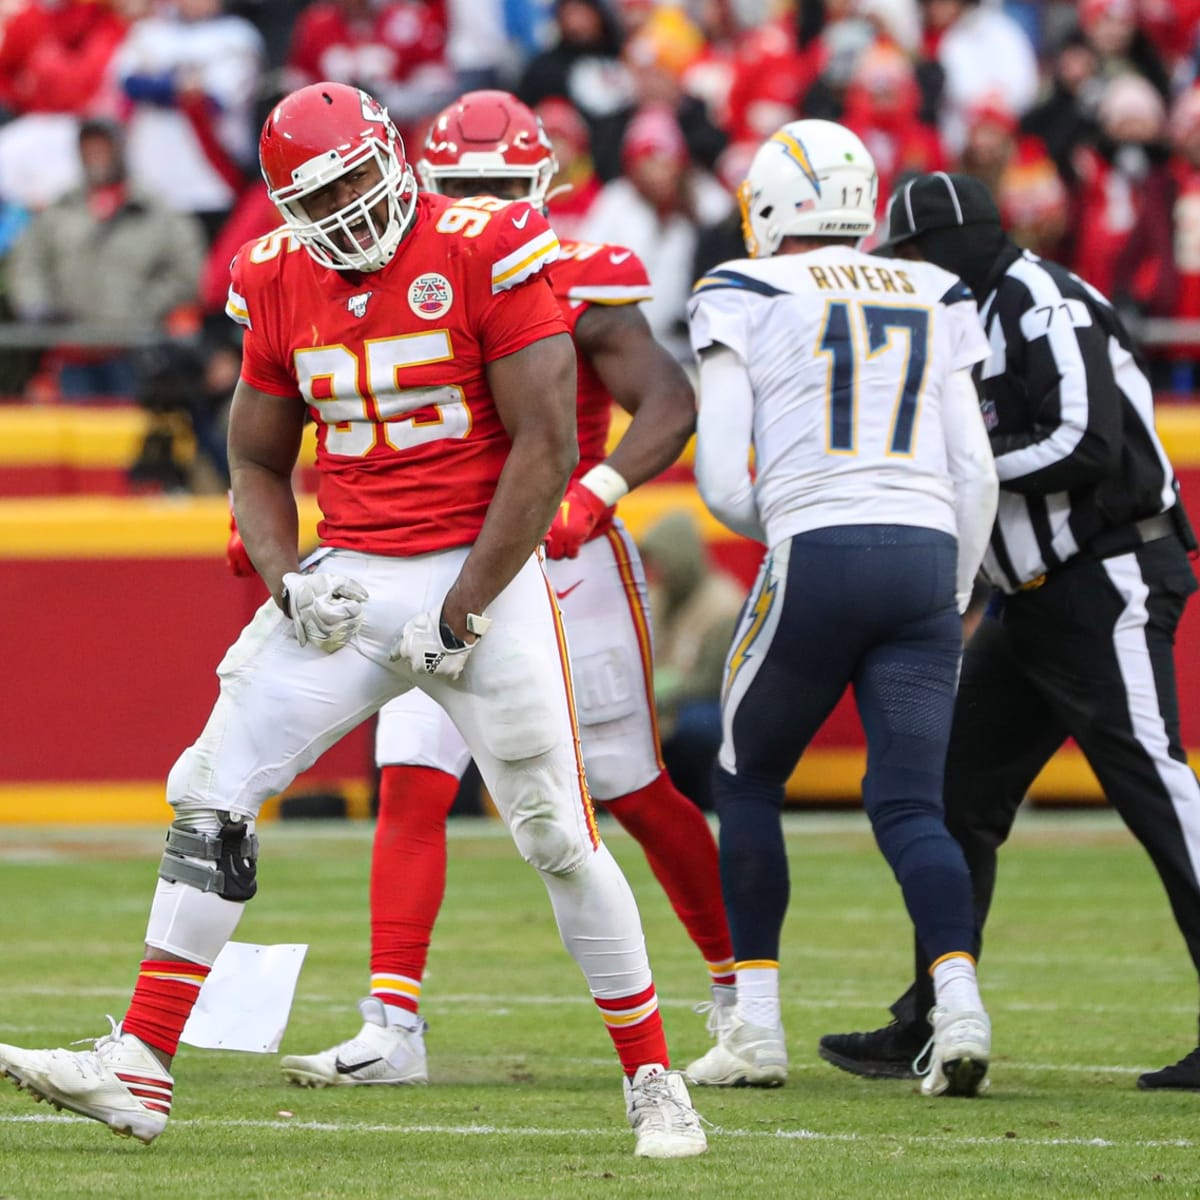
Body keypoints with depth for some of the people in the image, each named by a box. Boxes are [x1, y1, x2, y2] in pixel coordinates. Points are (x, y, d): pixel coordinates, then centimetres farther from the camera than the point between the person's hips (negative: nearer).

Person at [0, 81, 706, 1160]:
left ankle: (653, 1080, 11)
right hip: (348, 577, 5)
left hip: (480, 572, -5)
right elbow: (258, 464, 16)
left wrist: (462, 613, -12)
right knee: (211, 790, -6)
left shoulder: (485, 253, -11)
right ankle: (138, 1070, -7)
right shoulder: (279, 282, 5)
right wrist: (287, 585, -4)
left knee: (559, 835, -4)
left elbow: (547, 446, -12)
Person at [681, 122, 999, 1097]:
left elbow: (723, 478, 2)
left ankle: (756, 1027, 13)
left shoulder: (747, 298, 5)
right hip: (927, 555, 3)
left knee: (749, 780, 16)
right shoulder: (934, 301, 16)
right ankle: (959, 1005, -21)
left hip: (818, 561, -3)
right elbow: (975, 473, 13)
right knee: (909, 806, 3)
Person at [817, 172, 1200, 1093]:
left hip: (1107, 584, -10)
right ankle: (932, 1024, 14)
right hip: (1037, 595, 10)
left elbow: (1086, 445, -23)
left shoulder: (1045, 311, -14)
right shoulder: (973, 321, 15)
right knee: (962, 796, 9)